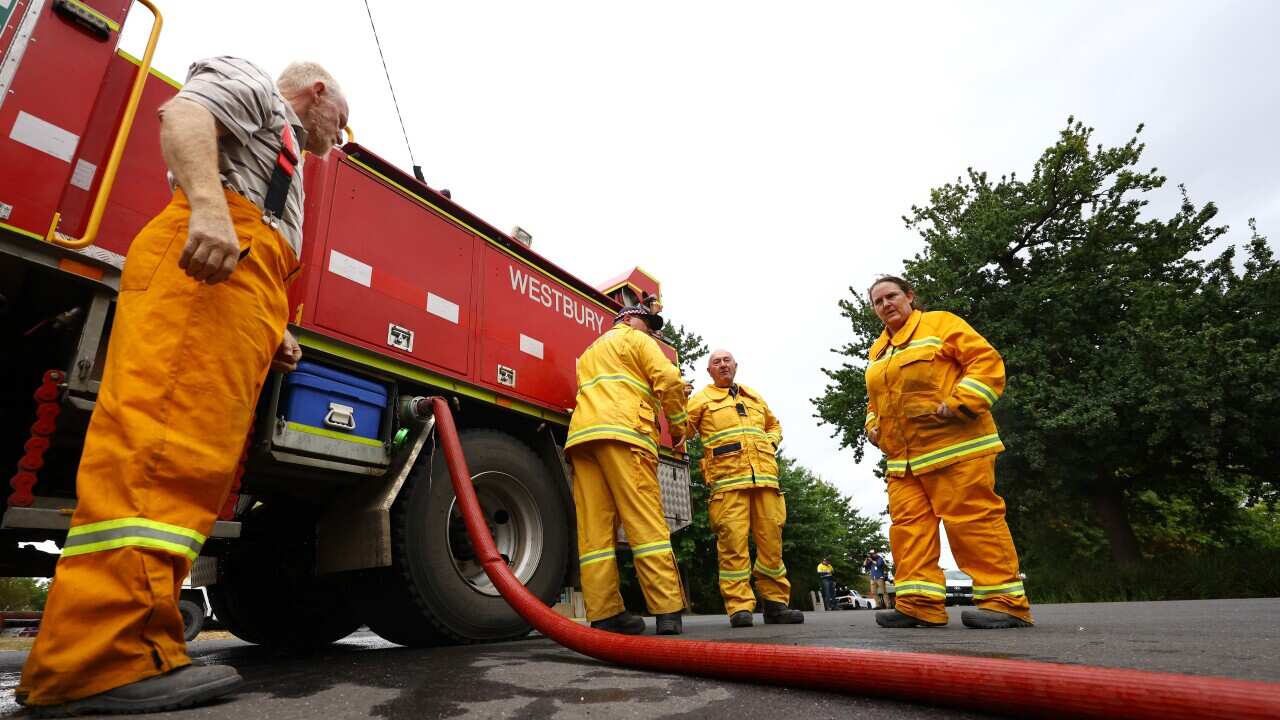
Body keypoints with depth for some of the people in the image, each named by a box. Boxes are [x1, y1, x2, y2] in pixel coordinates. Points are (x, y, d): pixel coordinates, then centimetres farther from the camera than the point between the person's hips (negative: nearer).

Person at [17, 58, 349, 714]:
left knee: (199, 460, -3)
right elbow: (184, 114, -5)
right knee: (166, 438, -21)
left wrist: (273, 334, 20)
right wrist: (208, 204, -22)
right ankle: (104, 662, -26)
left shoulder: (280, 157, 41)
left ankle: (135, 645, -5)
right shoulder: (254, 85, 20)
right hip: (207, 262, -9)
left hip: (244, 284, 9)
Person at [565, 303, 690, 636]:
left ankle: (604, 614, -4)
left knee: (593, 529, -1)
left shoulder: (590, 352, 37)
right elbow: (668, 379, -1)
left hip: (581, 434, 7)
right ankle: (668, 610, -12)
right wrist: (677, 426, 9)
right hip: (622, 433, -7)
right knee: (646, 523, -10)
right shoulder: (637, 340, 13)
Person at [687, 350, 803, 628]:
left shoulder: (754, 397, 26)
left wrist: (771, 443, 18)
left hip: (765, 477, 4)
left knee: (771, 540, 4)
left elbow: (774, 425, 37)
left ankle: (776, 603, 14)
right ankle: (739, 607, -4)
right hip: (727, 480, -4)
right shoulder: (702, 399, 11)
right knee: (733, 542, -9)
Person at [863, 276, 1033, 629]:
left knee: (973, 520, -7)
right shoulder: (878, 350, 22)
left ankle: (1004, 600, 2)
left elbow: (987, 361, -6)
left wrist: (958, 404, -17)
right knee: (908, 525, 0)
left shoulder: (940, 323, 3)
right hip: (903, 458, 7)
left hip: (954, 447, -7)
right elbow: (875, 401, 31)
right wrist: (874, 426, 12)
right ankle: (920, 602, 2)